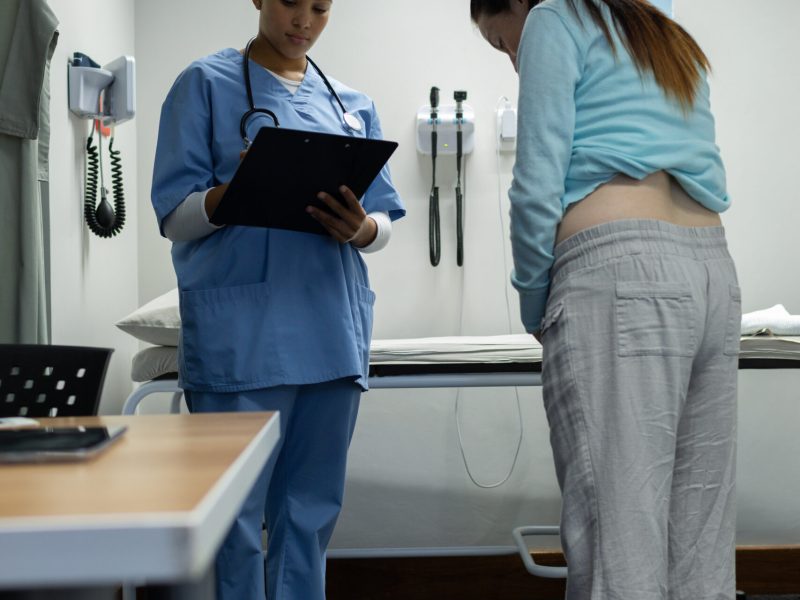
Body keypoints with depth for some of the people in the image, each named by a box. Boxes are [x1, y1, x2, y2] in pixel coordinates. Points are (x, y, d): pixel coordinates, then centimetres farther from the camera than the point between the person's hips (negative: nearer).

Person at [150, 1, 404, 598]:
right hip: (242, 334, -4)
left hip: (334, 331, 4)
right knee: (235, 515, -2)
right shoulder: (207, 83, 5)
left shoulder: (355, 105, 17)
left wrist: (361, 227, -9)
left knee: (312, 512, 10)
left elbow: (384, 223, 14)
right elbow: (175, 217, -1)